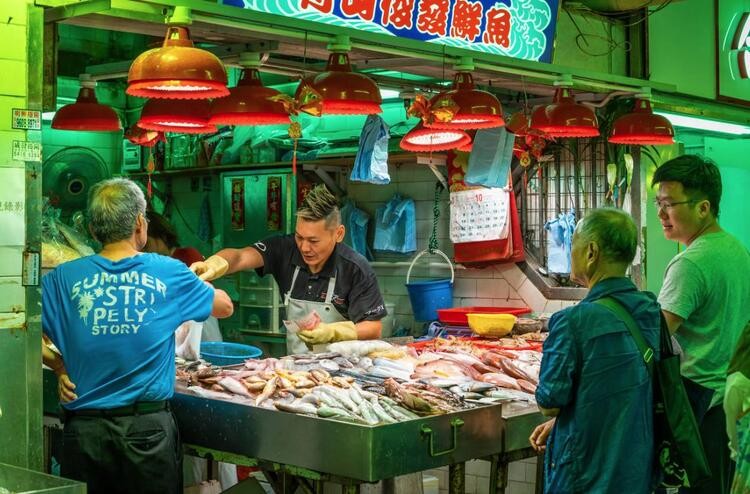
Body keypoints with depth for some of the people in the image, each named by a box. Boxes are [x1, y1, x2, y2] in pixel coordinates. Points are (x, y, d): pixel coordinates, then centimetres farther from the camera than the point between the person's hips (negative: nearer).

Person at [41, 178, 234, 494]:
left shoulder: (63, 278, -3)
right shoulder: (169, 273, -2)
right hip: (148, 428, -1)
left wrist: (62, 367, 11)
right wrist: (198, 279, 33)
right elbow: (225, 307, 14)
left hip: (84, 429, 1)